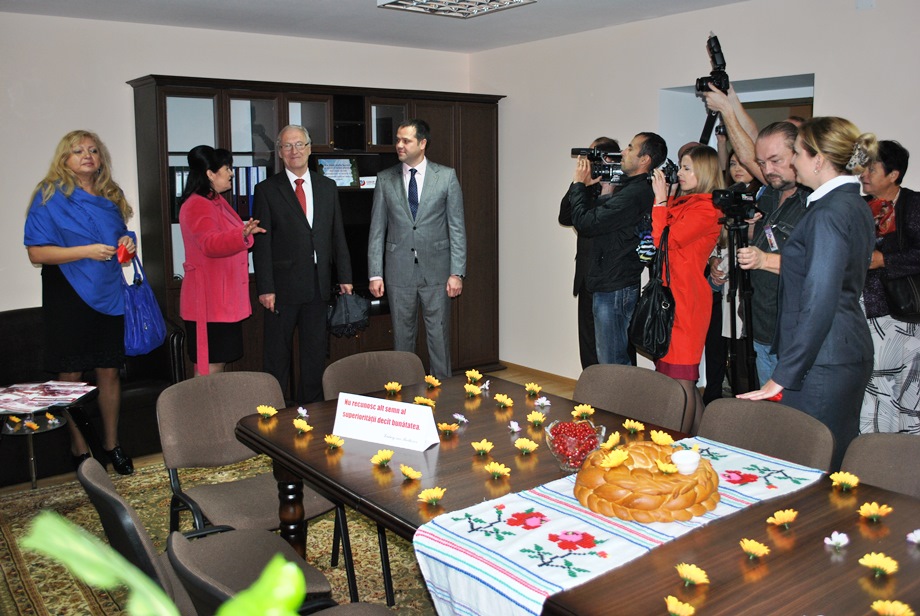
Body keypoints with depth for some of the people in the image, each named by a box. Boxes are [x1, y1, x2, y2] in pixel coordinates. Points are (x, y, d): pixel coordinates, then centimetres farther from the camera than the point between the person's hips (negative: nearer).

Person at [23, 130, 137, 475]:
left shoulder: (111, 197, 11)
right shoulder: (50, 196, -5)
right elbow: (36, 253, -11)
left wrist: (127, 244, 1)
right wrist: (87, 251, -21)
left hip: (108, 295, 5)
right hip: (68, 298, -4)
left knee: (109, 371, 8)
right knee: (71, 375, 4)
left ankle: (111, 443, 21)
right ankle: (79, 448, 18)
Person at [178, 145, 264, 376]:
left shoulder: (216, 201, 16)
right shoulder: (196, 206, -16)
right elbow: (210, 243, -33)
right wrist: (242, 235, -49)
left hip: (225, 300, 10)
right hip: (209, 302, -10)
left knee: (218, 364, 14)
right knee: (209, 366, -7)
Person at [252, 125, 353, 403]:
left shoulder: (327, 187, 10)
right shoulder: (267, 190, -1)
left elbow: (338, 235, 11)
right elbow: (261, 242, -5)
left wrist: (345, 277, 6)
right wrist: (265, 288, -11)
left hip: (319, 284, 4)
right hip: (283, 285, -3)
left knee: (316, 351, 12)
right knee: (277, 354, 6)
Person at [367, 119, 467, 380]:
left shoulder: (446, 176, 1)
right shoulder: (385, 179, 5)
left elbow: (457, 227, 0)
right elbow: (377, 230, 6)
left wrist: (457, 272, -7)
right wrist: (375, 274, -1)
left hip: (436, 270, -1)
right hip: (399, 272, 1)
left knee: (439, 337, 5)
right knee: (402, 337, 9)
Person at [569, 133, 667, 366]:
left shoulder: (634, 194, -19)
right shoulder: (632, 189, 14)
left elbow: (586, 223, -20)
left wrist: (579, 184, -8)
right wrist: (582, 187, 6)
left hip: (614, 290, -11)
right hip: (608, 286, 11)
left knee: (612, 364, -4)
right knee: (619, 363, 18)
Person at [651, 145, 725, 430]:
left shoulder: (705, 209, -10)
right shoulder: (681, 203, 15)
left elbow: (663, 241, -15)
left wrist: (661, 200, -8)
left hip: (687, 299, -9)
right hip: (671, 296, 9)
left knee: (680, 378, -5)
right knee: (683, 378, 12)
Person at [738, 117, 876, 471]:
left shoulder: (829, 214, -17)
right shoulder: (855, 206, 13)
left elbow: (818, 302, -22)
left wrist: (783, 376, -19)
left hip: (821, 362, -10)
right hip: (850, 354, 10)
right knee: (838, 463, 17)